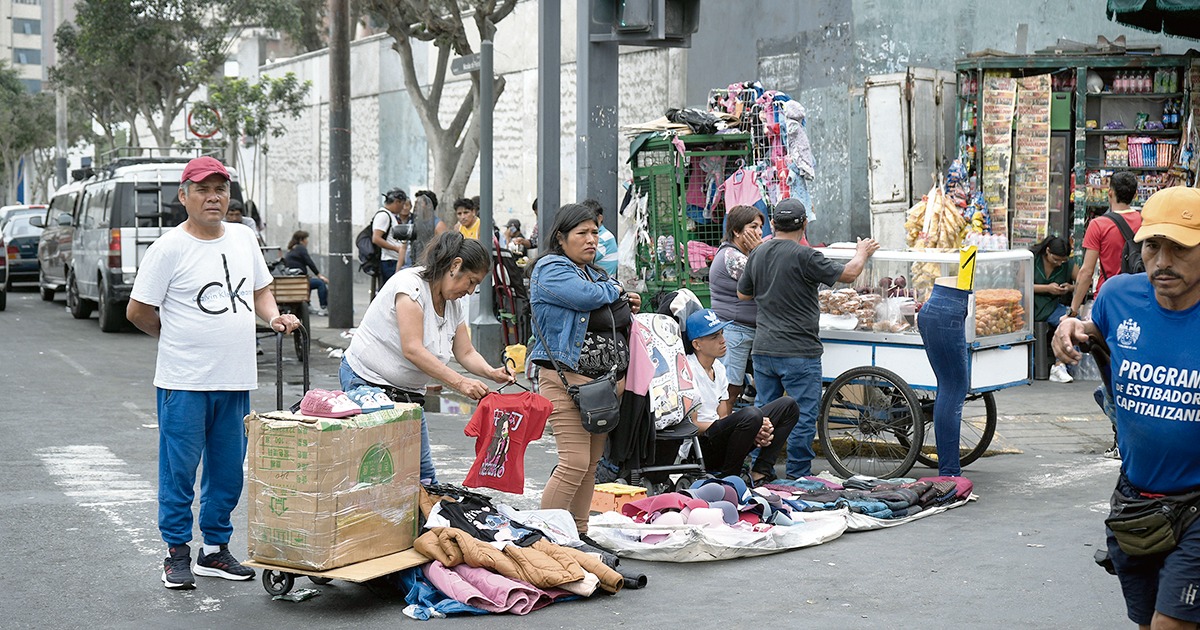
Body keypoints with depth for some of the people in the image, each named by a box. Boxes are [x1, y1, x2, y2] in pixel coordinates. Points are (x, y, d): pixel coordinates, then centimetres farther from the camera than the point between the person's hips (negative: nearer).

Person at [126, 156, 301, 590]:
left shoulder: (243, 238, 9)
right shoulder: (169, 248, -8)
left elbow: (260, 290, 21)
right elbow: (138, 311, -4)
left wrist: (275, 317, 2)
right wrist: (180, 339, 5)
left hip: (236, 380, 5)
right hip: (184, 381, -5)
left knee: (228, 471, 11)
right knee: (179, 470, 2)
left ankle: (215, 549, 24)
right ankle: (177, 553, 15)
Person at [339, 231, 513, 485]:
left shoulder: (455, 303, 7)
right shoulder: (411, 283, -20)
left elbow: (466, 353, 6)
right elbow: (412, 349, -28)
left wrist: (491, 372, -16)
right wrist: (459, 382, -33)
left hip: (408, 393, 8)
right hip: (367, 383, -8)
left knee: (424, 476, 1)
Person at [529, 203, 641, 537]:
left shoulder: (595, 272, 22)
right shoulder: (550, 269, -5)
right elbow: (586, 296, -21)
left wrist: (627, 310, 13)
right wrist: (614, 290, -1)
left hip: (608, 378, 8)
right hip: (567, 378, -8)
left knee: (592, 461, 9)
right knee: (575, 461, -14)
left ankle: (580, 532, 17)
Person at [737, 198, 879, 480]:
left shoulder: (757, 254, 5)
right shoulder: (804, 256, -15)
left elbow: (743, 293, 18)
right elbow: (848, 274, -8)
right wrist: (862, 254, 11)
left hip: (762, 350, 7)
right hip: (798, 353, -6)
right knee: (803, 416, 2)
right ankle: (798, 476, 5)